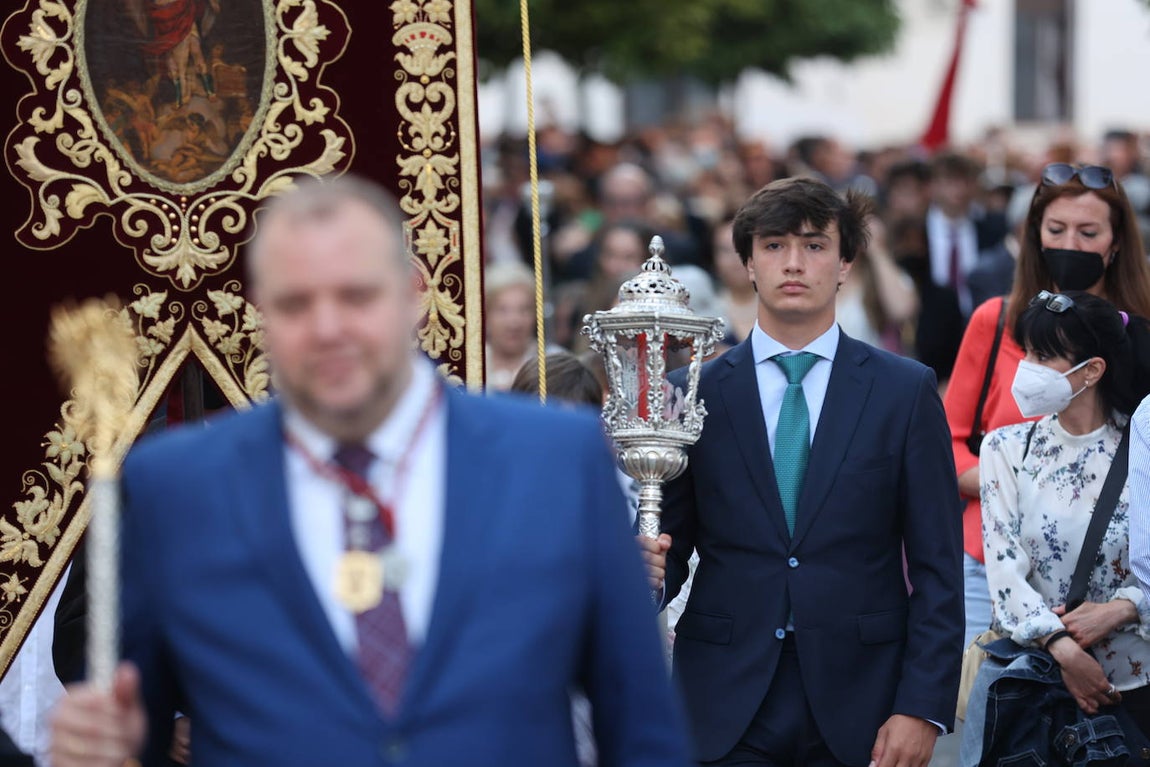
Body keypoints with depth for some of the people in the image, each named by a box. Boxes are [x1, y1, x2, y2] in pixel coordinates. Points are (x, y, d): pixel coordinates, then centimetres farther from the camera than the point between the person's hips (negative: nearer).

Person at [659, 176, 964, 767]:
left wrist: (922, 707, -7)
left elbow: (937, 567, 1)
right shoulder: (693, 393, 5)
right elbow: (672, 550, 7)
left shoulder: (907, 391, 3)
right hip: (726, 713, 0)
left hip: (858, 713, 0)